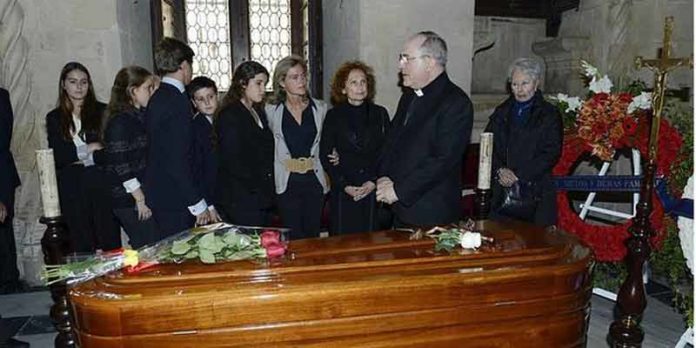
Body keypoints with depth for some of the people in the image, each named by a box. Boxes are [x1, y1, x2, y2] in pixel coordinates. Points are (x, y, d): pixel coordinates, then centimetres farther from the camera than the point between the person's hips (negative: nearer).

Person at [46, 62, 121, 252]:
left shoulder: (102, 111, 8)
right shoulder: (54, 118, 12)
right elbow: (57, 156, 2)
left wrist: (79, 156, -5)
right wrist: (89, 148, -8)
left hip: (102, 184, -1)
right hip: (72, 189, 1)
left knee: (111, 243, -3)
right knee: (81, 246, 4)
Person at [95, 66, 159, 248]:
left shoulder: (142, 116, 13)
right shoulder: (119, 122, -13)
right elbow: (119, 166, -16)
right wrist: (140, 199, -14)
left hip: (146, 196, 8)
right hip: (130, 202, -8)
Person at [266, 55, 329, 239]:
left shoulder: (320, 108, 6)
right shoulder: (271, 111, 1)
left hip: (314, 181, 2)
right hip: (287, 183, -1)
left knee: (313, 234, 8)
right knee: (293, 238, 2)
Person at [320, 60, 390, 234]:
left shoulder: (380, 114, 6)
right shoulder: (334, 116, 3)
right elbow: (325, 156, 1)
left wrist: (374, 182, -7)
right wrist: (344, 185, -8)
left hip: (373, 191, 1)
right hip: (343, 192, -1)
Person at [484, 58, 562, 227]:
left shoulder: (550, 115, 4)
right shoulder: (501, 112, 16)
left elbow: (551, 154, -6)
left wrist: (518, 175, -14)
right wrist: (499, 170, -10)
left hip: (535, 193, -3)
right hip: (500, 192, 3)